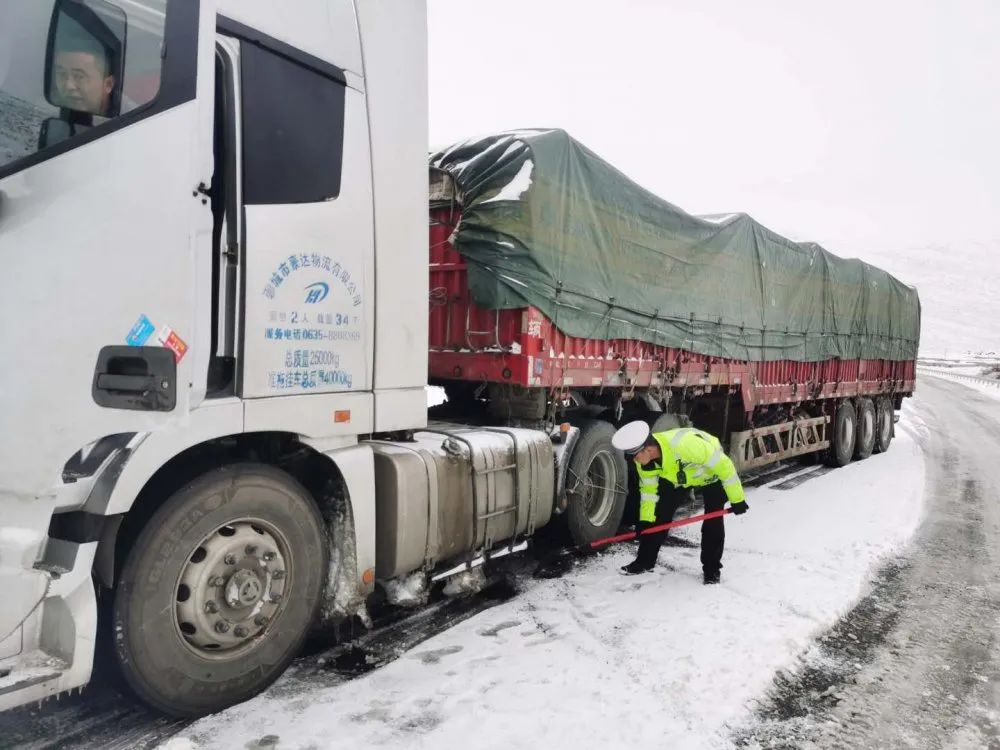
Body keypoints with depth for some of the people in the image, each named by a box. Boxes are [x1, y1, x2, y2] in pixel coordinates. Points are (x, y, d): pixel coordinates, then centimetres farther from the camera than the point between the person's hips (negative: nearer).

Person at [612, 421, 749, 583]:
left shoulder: (684, 444, -46)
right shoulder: (644, 461, -25)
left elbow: (723, 465, -34)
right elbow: (649, 490, -9)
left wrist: (736, 500, -26)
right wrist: (645, 520, -13)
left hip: (712, 473, -5)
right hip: (675, 476, 5)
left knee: (713, 520, -11)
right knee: (660, 515, -1)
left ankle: (712, 569, 6)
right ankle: (644, 561, 11)